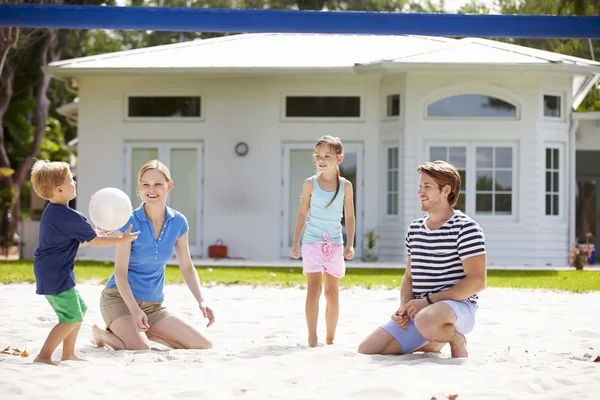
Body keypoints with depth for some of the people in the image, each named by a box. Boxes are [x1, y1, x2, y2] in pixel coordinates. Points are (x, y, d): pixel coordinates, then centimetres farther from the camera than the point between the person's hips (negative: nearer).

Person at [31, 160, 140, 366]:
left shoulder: (51, 212, 12)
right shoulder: (70, 217, -20)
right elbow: (95, 241, -11)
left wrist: (95, 233, 20)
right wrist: (122, 240, -1)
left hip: (49, 274, 11)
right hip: (57, 276, -11)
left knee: (80, 309, 20)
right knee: (72, 318, -9)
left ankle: (68, 354, 25)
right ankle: (43, 356, -12)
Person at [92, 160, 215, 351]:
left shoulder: (178, 222, -2)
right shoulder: (130, 222, -15)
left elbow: (186, 267, 8)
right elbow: (120, 272, -16)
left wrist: (201, 301, -6)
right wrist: (135, 310, -28)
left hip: (154, 304, 5)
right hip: (120, 299, -5)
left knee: (204, 347, -2)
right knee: (141, 350, -32)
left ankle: (143, 332, 12)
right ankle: (103, 334, 0)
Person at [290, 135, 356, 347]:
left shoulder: (345, 186, 1)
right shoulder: (310, 183, -1)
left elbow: (350, 216, 6)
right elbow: (302, 213, 5)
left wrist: (350, 244, -1)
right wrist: (295, 242, 4)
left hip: (335, 243, 2)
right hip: (312, 242, -2)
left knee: (332, 292, 7)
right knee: (314, 288, -12)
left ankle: (330, 338, 14)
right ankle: (312, 337, -13)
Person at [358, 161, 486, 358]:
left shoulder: (466, 229, -8)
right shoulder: (415, 229, 16)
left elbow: (477, 281, -15)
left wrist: (429, 301, -17)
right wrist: (404, 306, -1)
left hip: (457, 306, -7)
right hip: (419, 311, 7)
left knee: (426, 321, -43)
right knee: (367, 350, -5)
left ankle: (456, 339, -6)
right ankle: (433, 343, 16)